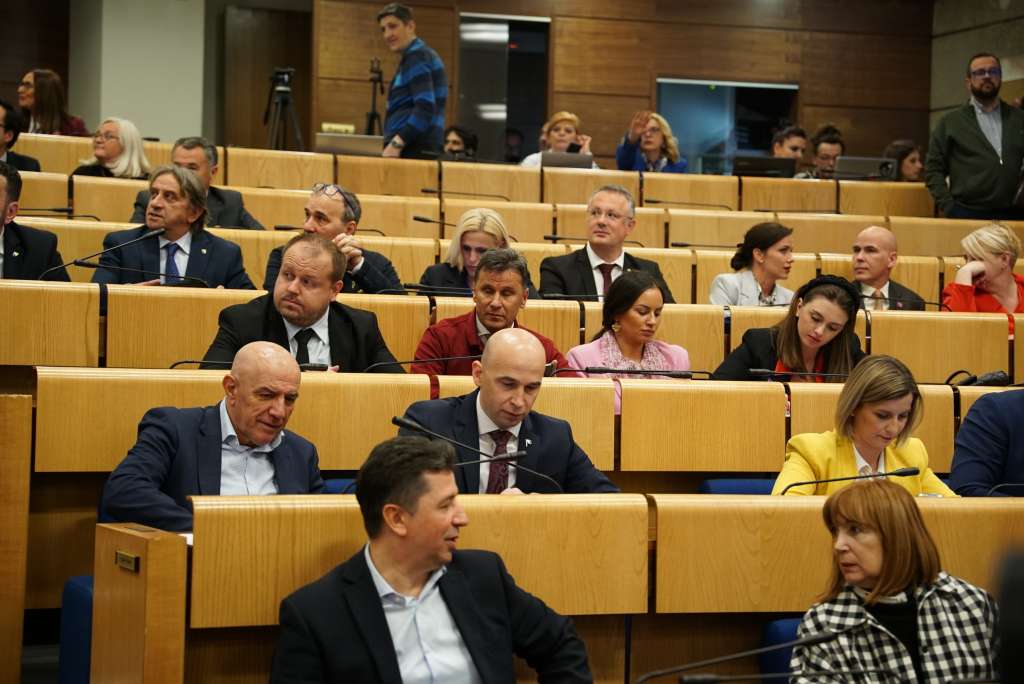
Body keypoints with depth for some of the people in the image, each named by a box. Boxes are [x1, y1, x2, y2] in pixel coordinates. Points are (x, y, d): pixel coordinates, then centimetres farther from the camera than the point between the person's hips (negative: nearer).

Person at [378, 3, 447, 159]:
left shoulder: (415, 56, -7)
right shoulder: (425, 54, 23)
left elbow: (425, 108, -20)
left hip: (413, 150, -10)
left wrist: (396, 144, -26)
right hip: (423, 150, 10)